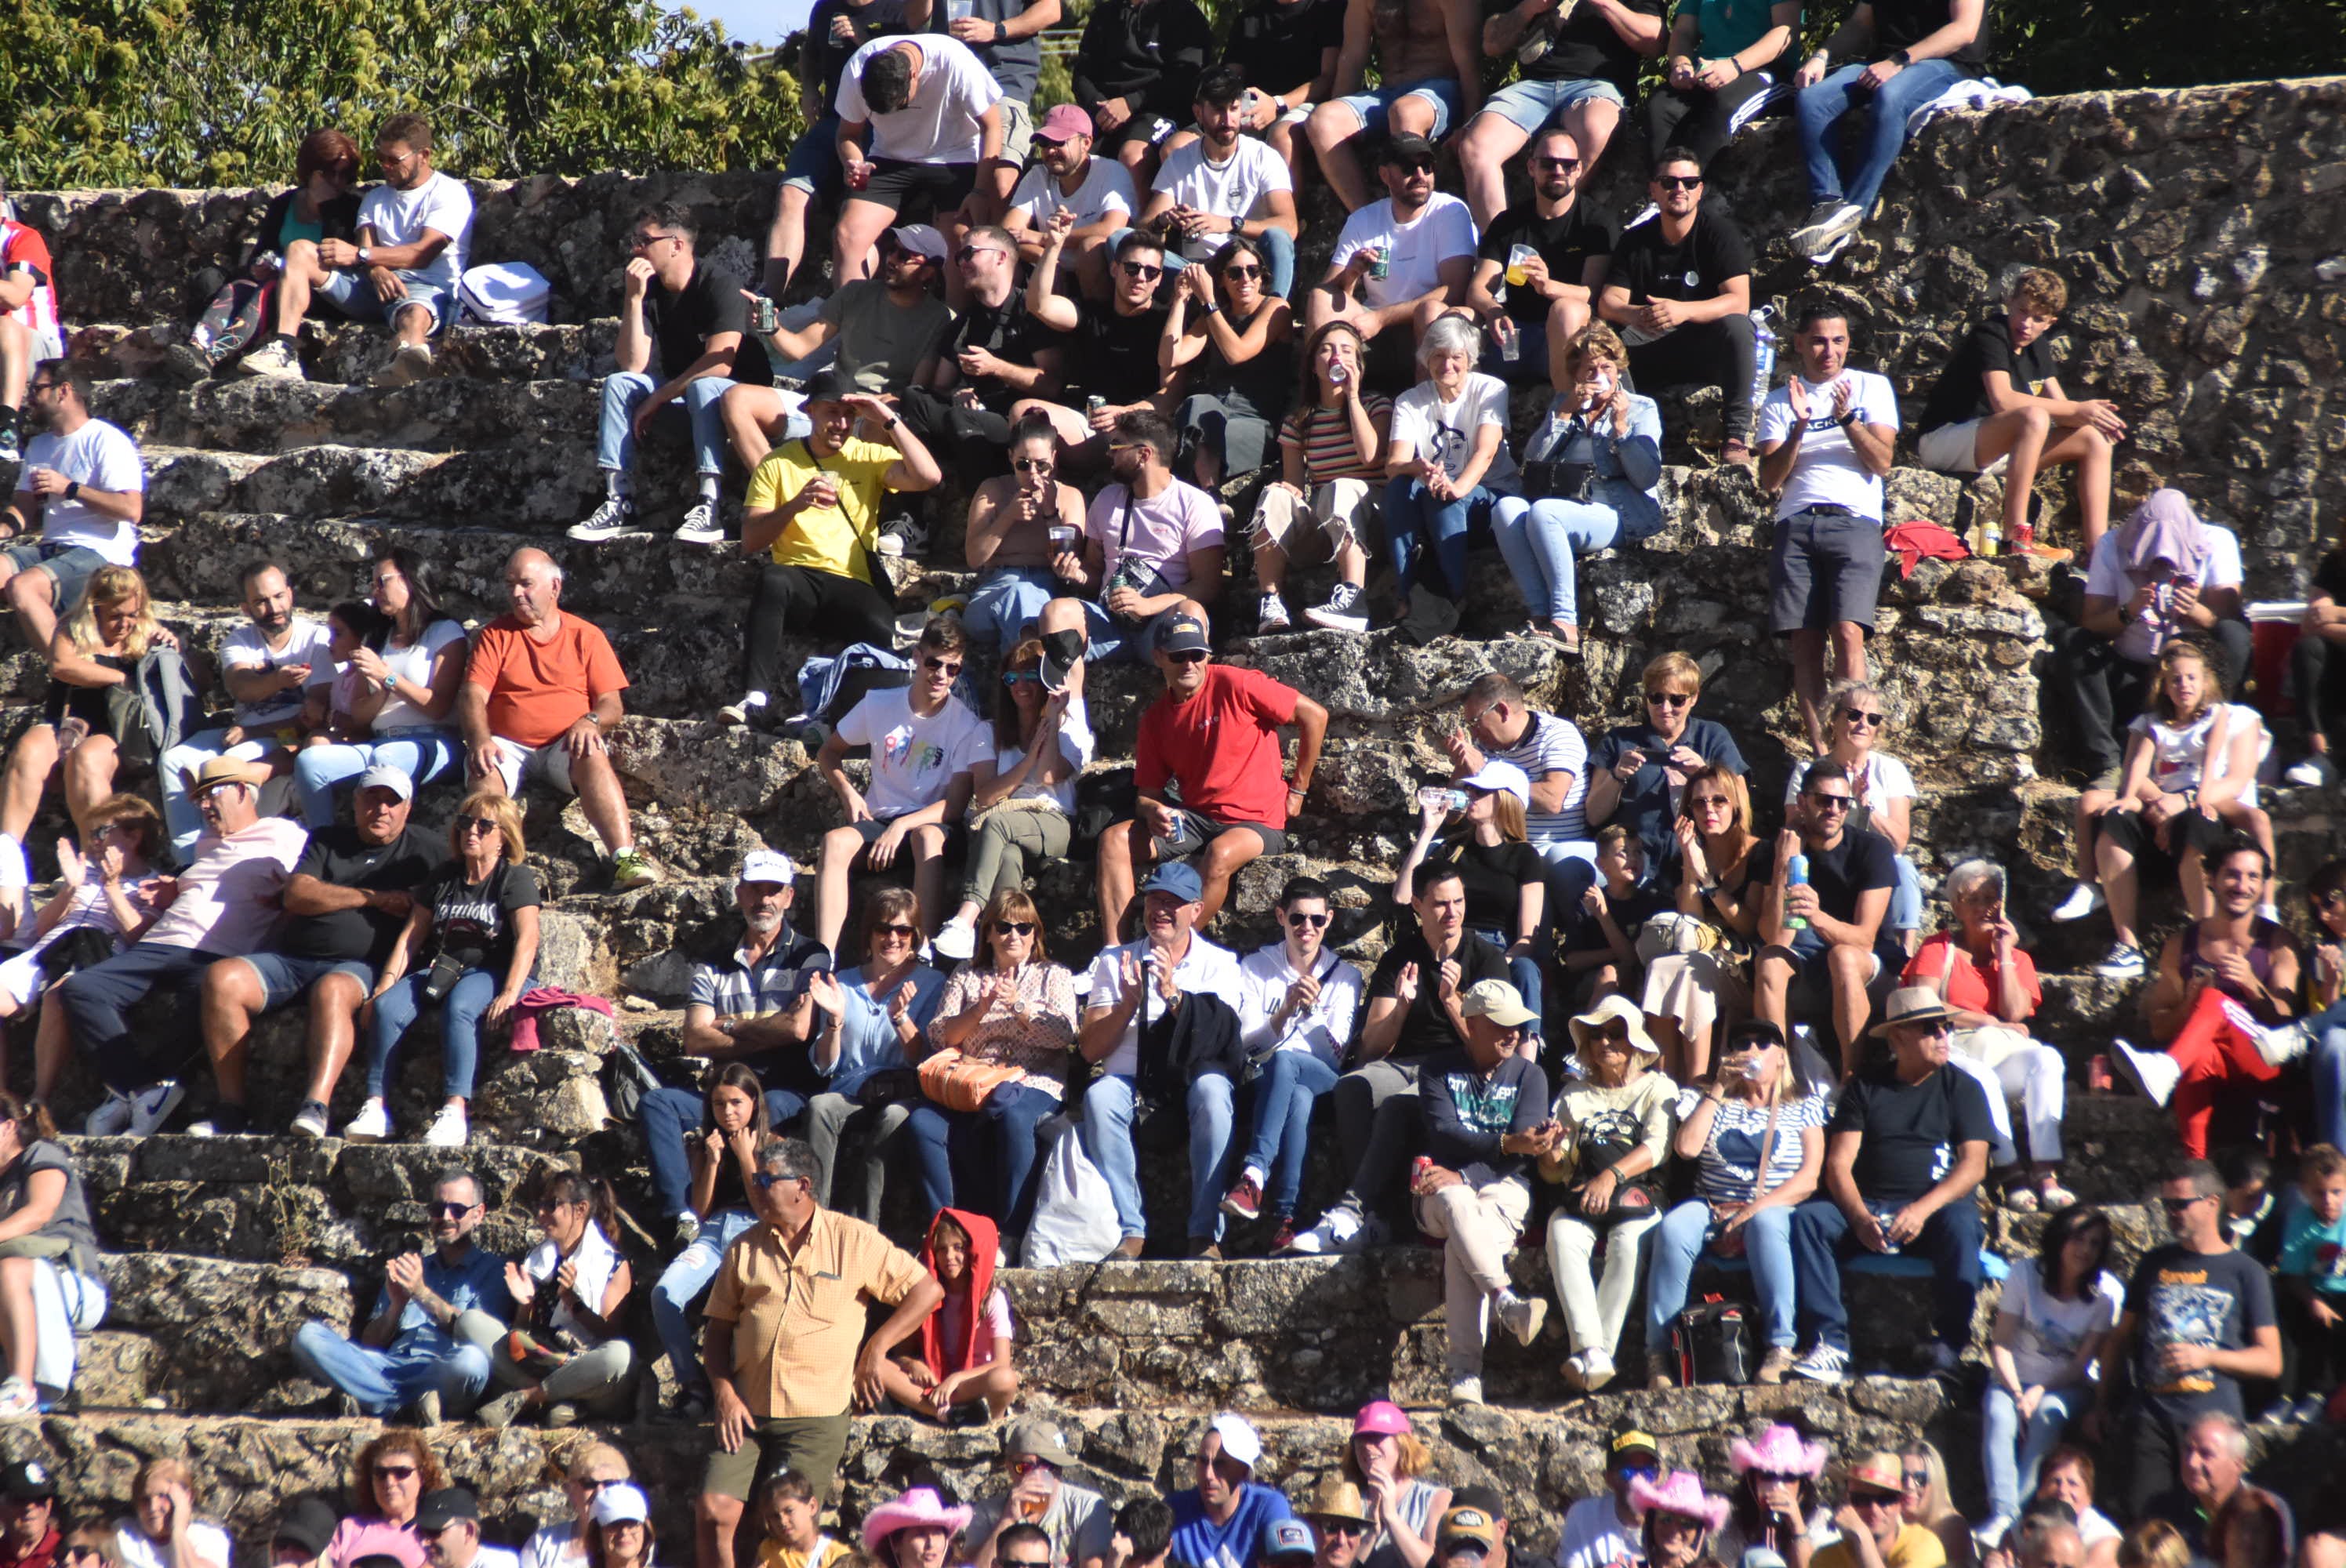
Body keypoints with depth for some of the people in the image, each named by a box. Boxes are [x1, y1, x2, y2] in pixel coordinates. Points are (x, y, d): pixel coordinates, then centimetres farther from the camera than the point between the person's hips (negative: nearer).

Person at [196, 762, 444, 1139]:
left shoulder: (422, 852, 17)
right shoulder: (327, 841, 21)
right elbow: (296, 895, 5)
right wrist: (372, 897, -1)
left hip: (359, 966, -4)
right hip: (290, 958, 4)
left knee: (333, 990, -41)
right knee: (222, 978, -24)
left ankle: (316, 1106, -55)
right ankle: (231, 1110, -25)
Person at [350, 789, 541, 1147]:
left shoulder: (515, 877, 3)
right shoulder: (444, 878, 20)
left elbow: (527, 939, -10)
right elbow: (412, 934, 17)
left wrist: (509, 994, -24)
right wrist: (388, 980, 0)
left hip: (493, 972, -5)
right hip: (439, 969, 5)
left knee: (458, 1008, -38)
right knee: (387, 1007, -24)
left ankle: (454, 1114, -47)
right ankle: (375, 1108, -29)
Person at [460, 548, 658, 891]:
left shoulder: (586, 636, 13)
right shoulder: (496, 635, 13)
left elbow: (612, 704, 7)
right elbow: (472, 695, 0)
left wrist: (590, 721, -17)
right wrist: (480, 740, -20)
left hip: (565, 744, 0)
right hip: (507, 744, 1)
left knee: (592, 756, -34)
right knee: (484, 771, -33)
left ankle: (625, 858, -46)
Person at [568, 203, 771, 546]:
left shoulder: (721, 284, -17)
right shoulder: (650, 292, 1)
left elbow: (720, 364, -26)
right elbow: (633, 366, -8)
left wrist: (658, 398, -19)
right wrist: (633, 299, -18)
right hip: (680, 398, 7)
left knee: (704, 386, -36)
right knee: (618, 383, -11)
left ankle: (708, 506, -43)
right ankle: (619, 504, -21)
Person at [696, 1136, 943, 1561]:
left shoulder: (853, 1240, 0)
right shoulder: (745, 1250, 10)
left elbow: (927, 1290, 3)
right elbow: (717, 1330, 14)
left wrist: (877, 1348, -3)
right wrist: (724, 1393, -1)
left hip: (817, 1418, -3)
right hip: (747, 1414, 3)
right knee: (713, 1511, -11)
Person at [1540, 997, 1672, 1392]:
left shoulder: (1658, 1088, 15)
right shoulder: (1574, 1094, 22)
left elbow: (1657, 1147, -4)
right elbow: (1552, 1174, 17)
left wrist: (1612, 1175, -21)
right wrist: (1551, 1156, -8)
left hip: (1637, 1197, -2)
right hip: (1580, 1198, 2)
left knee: (1629, 1242, -36)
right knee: (1562, 1237, -32)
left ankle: (1599, 1351, -40)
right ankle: (1591, 1350, -44)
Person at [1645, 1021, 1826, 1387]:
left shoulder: (1803, 1106, 12)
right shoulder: (1716, 1102, 19)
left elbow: (1808, 1178, -1)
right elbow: (1686, 1147, -1)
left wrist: (1759, 1207, -17)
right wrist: (1719, 1089, 1)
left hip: (1776, 1210, -2)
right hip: (1713, 1209, 2)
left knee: (1765, 1224, -40)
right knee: (1673, 1229, -32)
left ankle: (1781, 1347, -44)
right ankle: (1658, 1352, -33)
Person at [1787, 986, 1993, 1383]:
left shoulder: (1961, 1088, 9)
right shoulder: (1865, 1087, 12)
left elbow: (1974, 1164, -3)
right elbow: (1839, 1164, 3)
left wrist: (1922, 1210, -20)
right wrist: (1860, 1218, -17)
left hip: (1936, 1205, -2)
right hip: (1869, 1206, 2)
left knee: (1960, 1225, -36)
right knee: (1807, 1219, -25)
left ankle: (1950, 1344, -27)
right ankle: (1831, 1342, -29)